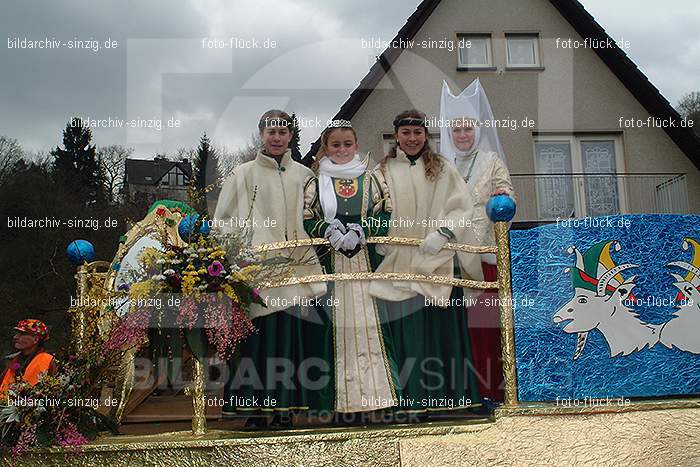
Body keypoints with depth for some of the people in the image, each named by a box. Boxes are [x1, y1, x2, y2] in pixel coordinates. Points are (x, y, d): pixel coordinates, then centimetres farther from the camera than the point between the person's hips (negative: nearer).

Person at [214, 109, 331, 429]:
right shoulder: (243, 174, 9)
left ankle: (285, 406, 6)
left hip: (296, 265, 2)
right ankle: (256, 407, 5)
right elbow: (223, 219, 8)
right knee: (258, 336, -4)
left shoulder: (303, 174, 15)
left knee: (292, 334, -2)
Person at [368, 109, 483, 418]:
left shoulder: (442, 169, 9)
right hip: (398, 262, 1)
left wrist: (441, 233, -15)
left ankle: (445, 394, 9)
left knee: (441, 327, 0)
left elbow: (461, 207, 0)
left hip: (438, 262, 0)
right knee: (405, 330, -1)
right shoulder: (384, 172, 12)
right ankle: (411, 397, 6)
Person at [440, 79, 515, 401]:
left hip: (485, 250, -2)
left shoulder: (492, 161, 12)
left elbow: (506, 198, 2)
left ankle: (494, 386, 1)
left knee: (488, 317, -5)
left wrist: (503, 200, -20)